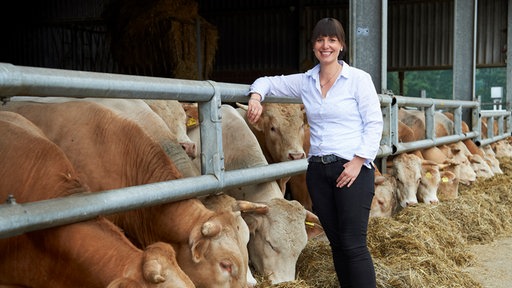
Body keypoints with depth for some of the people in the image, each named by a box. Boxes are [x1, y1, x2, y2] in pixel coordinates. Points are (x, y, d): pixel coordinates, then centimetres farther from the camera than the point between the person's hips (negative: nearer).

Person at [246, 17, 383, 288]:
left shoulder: (359, 79, -2)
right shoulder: (304, 82, 9)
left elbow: (374, 123, -4)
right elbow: (267, 81, 18)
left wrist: (358, 161, -14)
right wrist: (256, 97, -5)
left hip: (353, 167, -4)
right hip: (317, 169, 5)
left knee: (354, 244, -6)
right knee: (336, 242, 11)